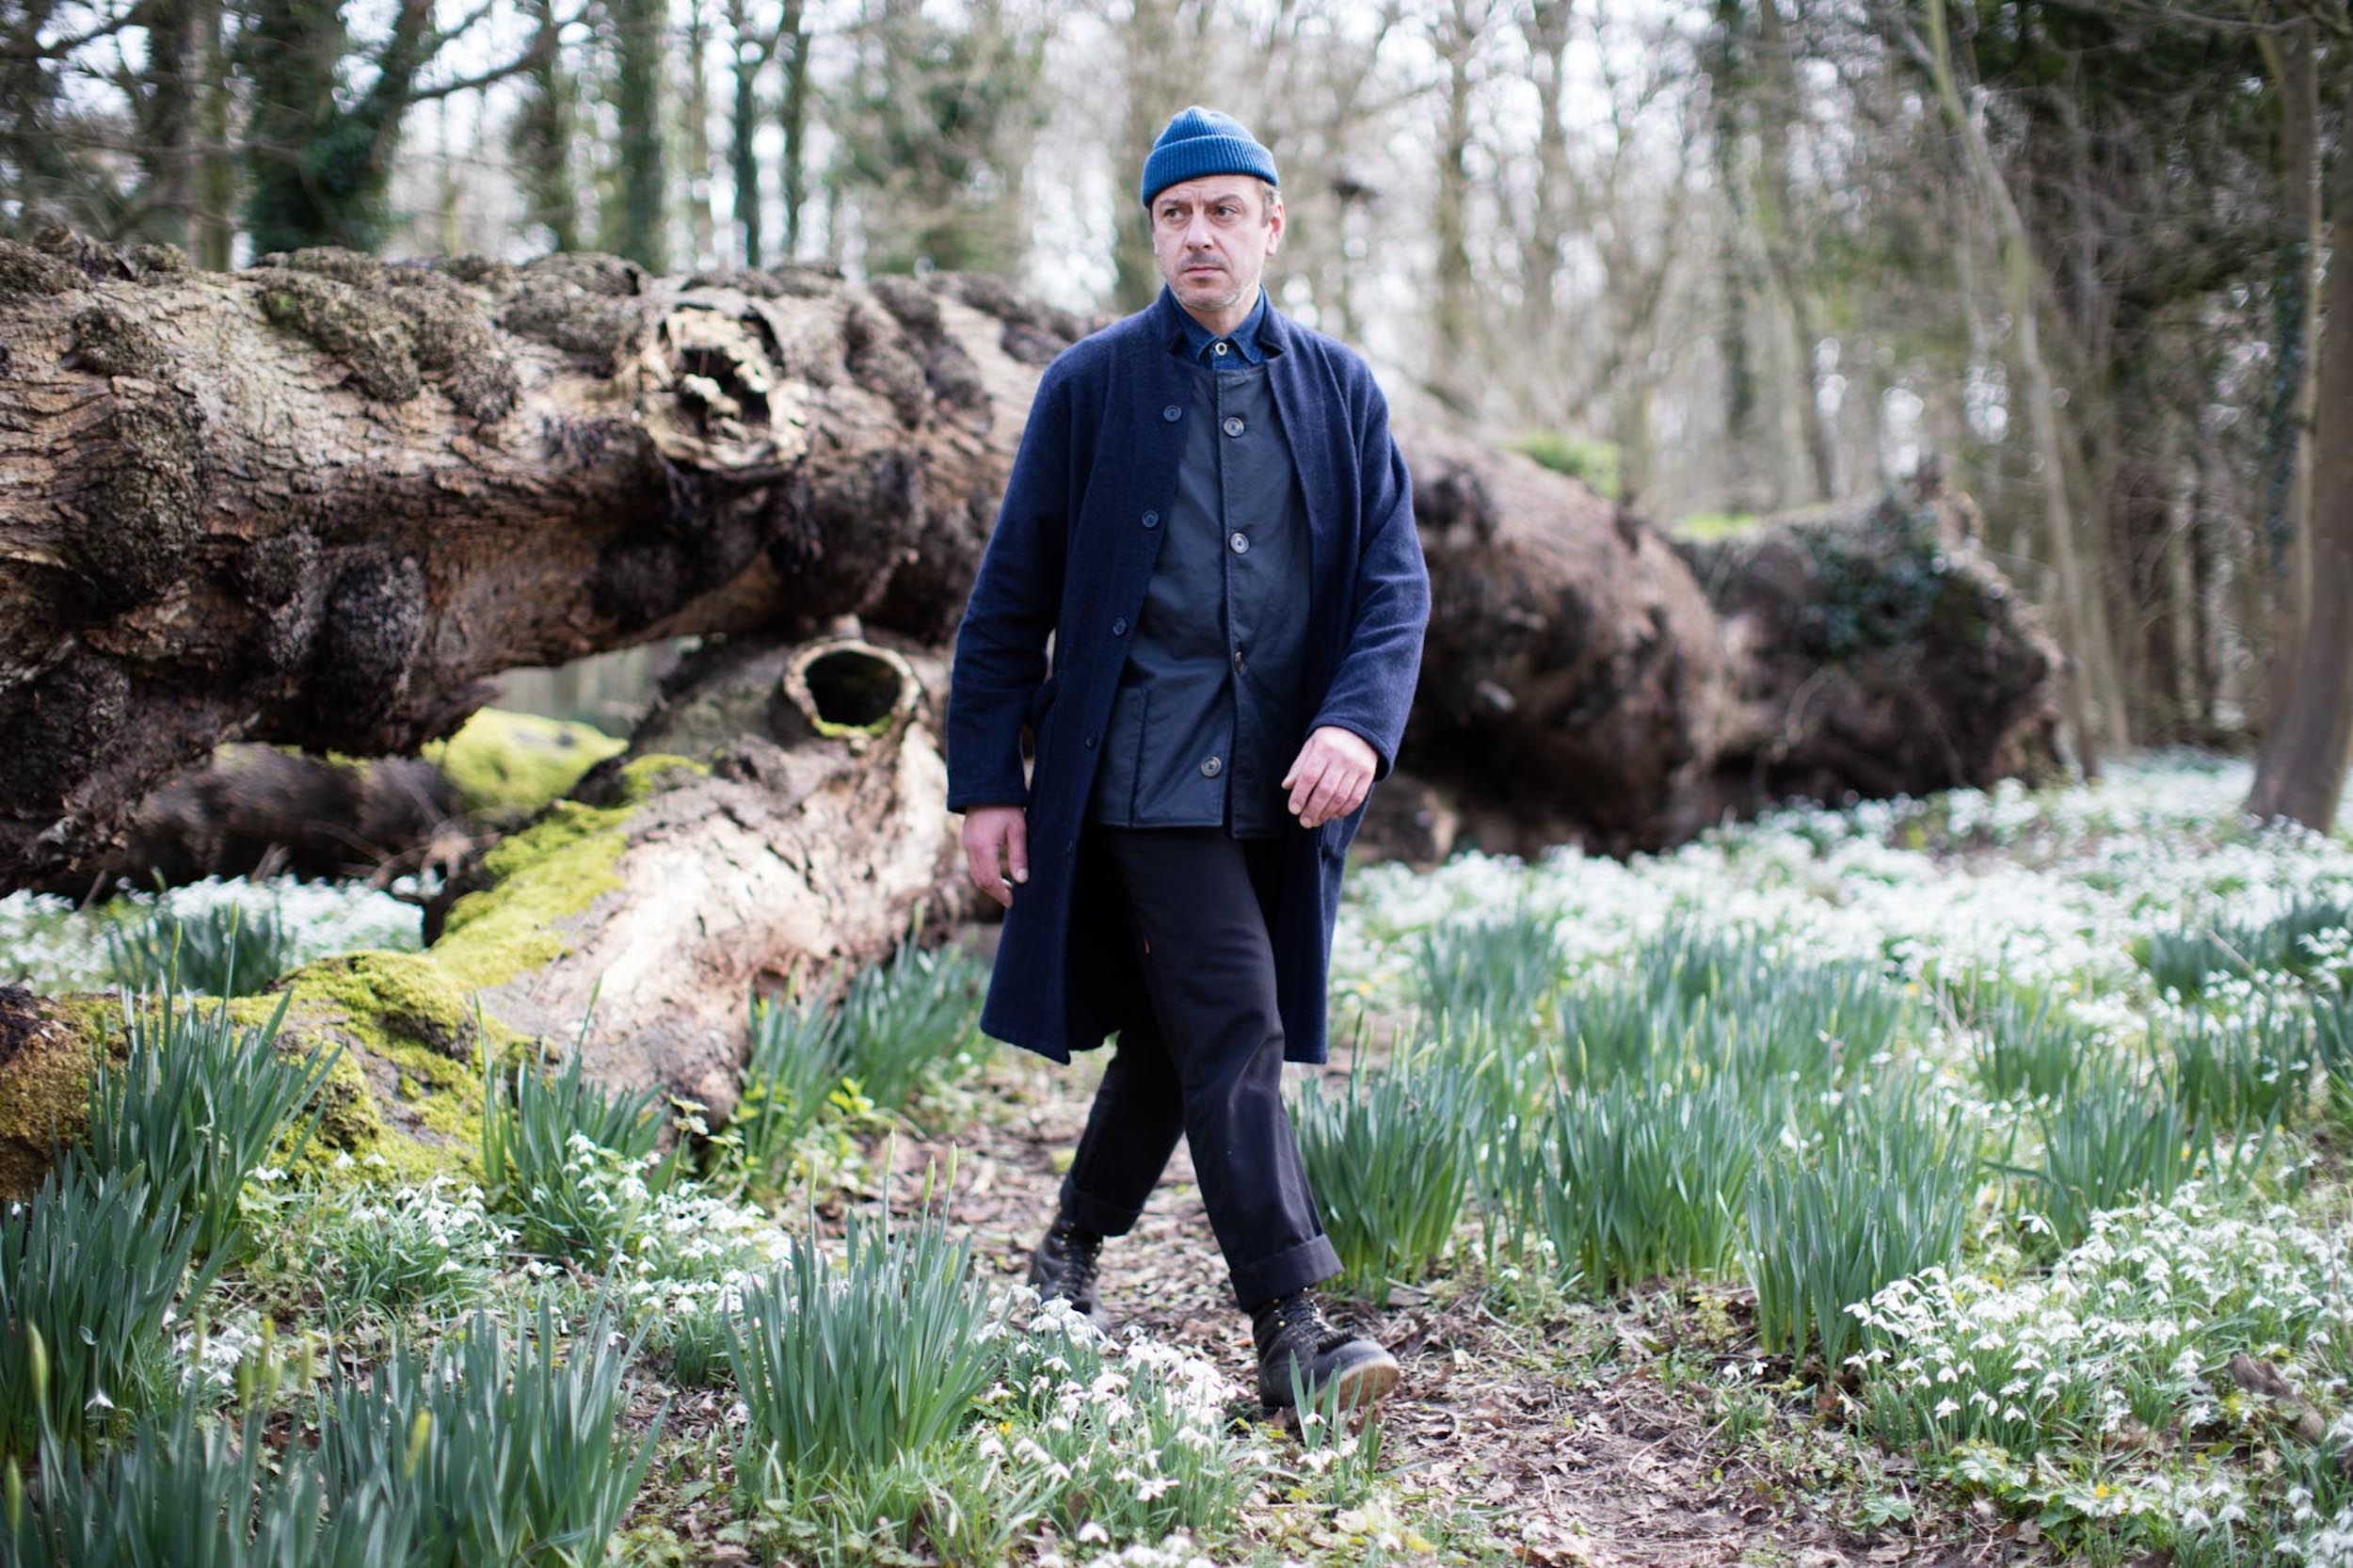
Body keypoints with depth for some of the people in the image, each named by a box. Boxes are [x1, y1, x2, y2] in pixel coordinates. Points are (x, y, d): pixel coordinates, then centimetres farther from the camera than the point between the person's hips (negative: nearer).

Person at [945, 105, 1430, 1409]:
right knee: (1233, 1033, -12)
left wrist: (1358, 722, -15)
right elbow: (1013, 594, 4)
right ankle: (1289, 1330, -10)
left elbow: (1394, 578, 4)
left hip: (1283, 784, 4)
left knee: (1174, 1031, 13)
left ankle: (1072, 1252, 34)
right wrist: (987, 781, 0)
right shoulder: (1090, 386, 2)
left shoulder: (1338, 390, 10)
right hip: (1147, 773, -4)